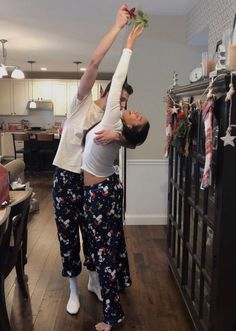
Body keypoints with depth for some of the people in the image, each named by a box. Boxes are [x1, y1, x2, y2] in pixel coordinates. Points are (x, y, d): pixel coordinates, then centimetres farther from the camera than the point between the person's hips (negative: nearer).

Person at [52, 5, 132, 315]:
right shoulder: (83, 101, -6)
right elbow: (94, 63, -19)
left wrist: (118, 136, -35)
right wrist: (117, 26, -18)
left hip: (93, 180, 4)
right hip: (66, 177, -4)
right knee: (67, 233, 4)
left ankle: (94, 280, 34)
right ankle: (74, 289, 23)